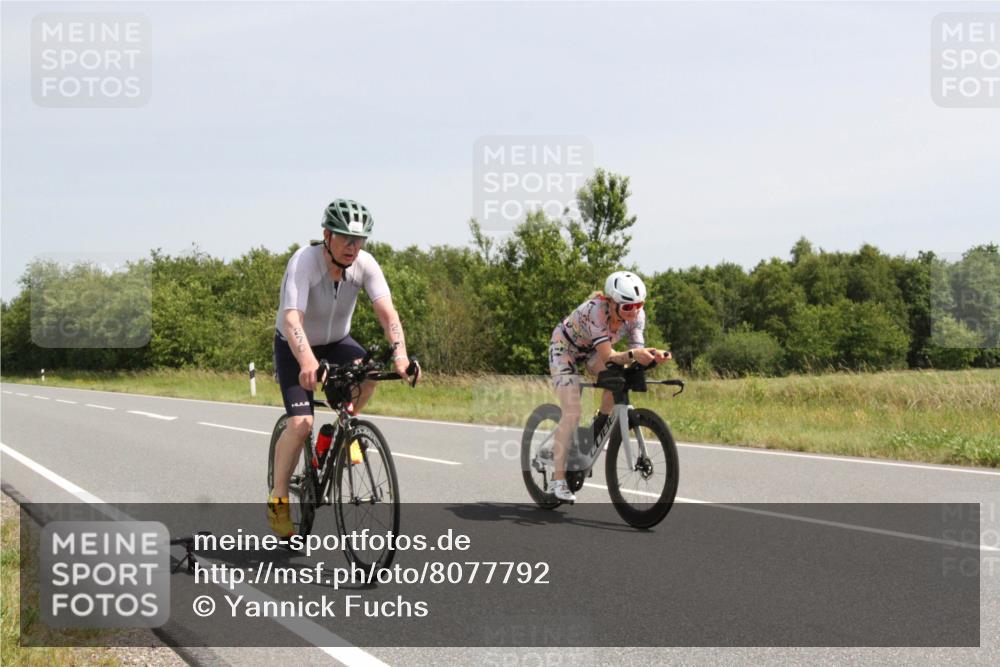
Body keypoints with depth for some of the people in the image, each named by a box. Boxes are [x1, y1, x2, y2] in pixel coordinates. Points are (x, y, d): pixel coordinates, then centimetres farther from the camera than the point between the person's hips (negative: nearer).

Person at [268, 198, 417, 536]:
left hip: (337, 341, 4)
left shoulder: (365, 264, -20)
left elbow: (387, 312, -28)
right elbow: (291, 319, -44)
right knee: (301, 423, -19)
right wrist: (307, 363, -61)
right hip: (295, 347, -3)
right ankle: (278, 499, -2)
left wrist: (400, 354, -46)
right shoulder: (303, 262, -31)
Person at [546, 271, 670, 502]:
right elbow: (608, 356, -42)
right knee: (572, 414, -18)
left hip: (591, 350, 5)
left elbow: (636, 350, -24)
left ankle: (599, 428, 0)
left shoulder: (636, 315, -22)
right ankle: (558, 479, -11)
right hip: (565, 347, -5)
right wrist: (632, 355, -59)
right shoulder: (595, 311, -39)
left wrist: (651, 355, -45)